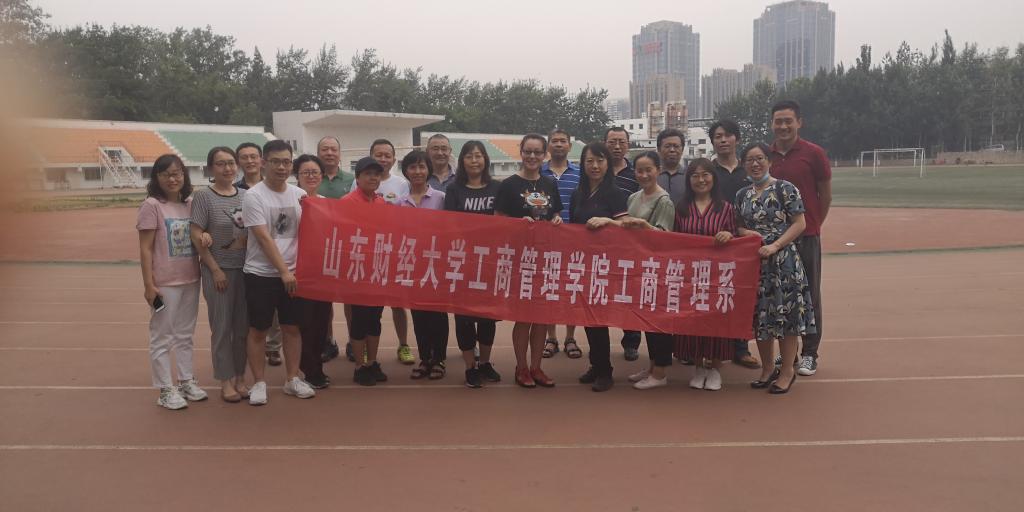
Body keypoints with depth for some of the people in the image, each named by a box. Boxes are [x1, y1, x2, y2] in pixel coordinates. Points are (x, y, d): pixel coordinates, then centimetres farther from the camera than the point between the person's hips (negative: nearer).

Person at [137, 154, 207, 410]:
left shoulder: (191, 204, 5)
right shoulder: (152, 205, -9)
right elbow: (145, 249, -10)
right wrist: (148, 285, -13)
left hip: (191, 280, 6)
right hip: (165, 283, -5)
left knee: (185, 334, 17)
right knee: (162, 337, 4)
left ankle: (187, 381, 28)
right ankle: (166, 390, 13)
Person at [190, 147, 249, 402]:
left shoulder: (245, 195, 5)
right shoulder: (203, 196, -6)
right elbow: (196, 237, -8)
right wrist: (215, 270, -11)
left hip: (245, 269, 4)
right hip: (218, 270, -4)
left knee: (243, 326, 9)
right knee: (222, 328, 3)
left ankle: (240, 378, 21)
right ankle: (226, 382, 14)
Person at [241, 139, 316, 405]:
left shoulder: (300, 195, 5)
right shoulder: (253, 196, -9)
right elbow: (264, 238, -14)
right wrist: (283, 271, -17)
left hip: (292, 274, 4)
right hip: (260, 273, -4)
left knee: (292, 326, 10)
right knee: (258, 329, 4)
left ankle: (292, 379, 22)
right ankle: (259, 383, 16)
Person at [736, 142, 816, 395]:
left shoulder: (785, 189, -5)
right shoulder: (742, 195, 10)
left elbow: (800, 224, -8)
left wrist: (775, 246, -18)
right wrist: (745, 232, -6)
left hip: (782, 260, -5)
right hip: (753, 262, 5)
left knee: (785, 315, 0)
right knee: (759, 315, 10)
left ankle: (787, 371, 14)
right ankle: (767, 369, 25)